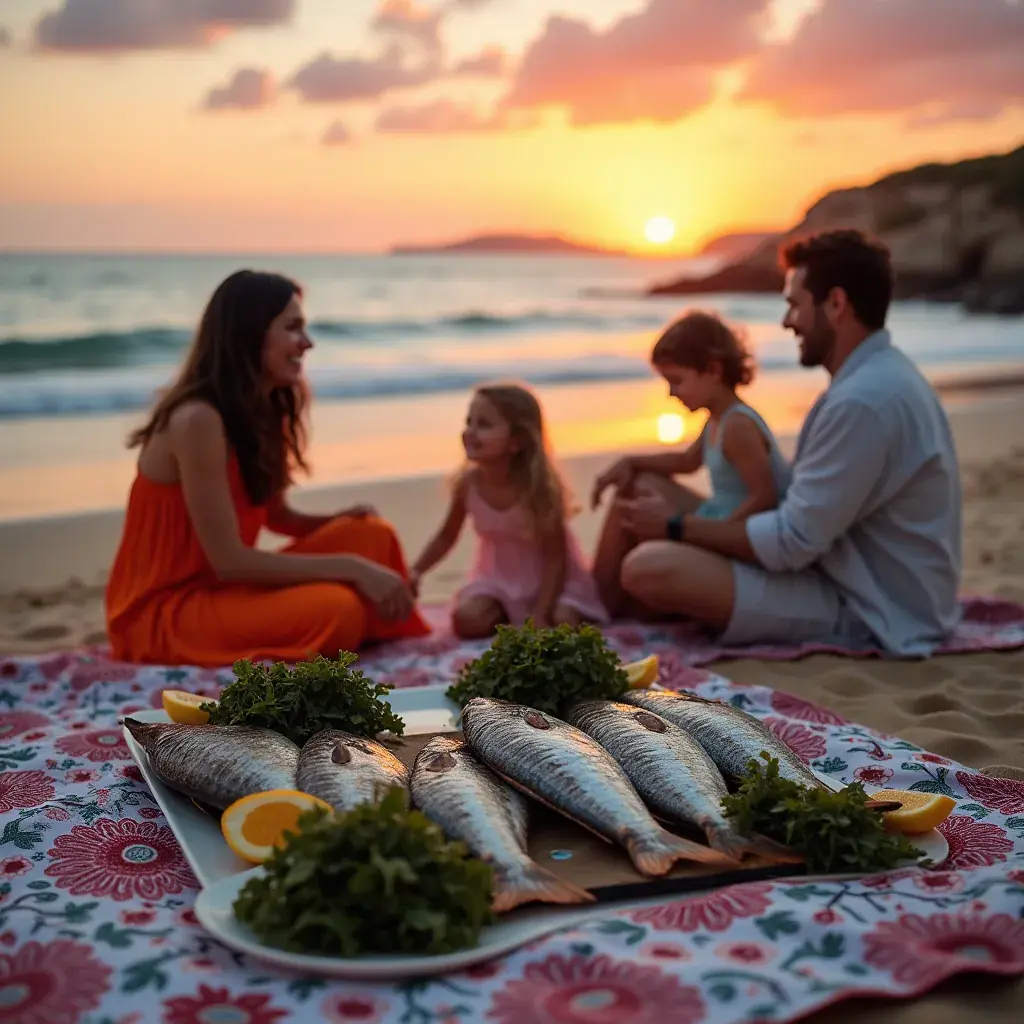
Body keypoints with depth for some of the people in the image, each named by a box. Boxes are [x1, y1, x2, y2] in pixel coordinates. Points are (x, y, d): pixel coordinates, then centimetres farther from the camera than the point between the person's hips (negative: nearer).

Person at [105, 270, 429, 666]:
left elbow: (276, 515, 15)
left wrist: (340, 520, -6)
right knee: (337, 611, -29)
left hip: (219, 586, 9)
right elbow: (229, 560, -24)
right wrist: (351, 567, -22)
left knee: (372, 536, -4)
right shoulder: (198, 419, -22)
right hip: (163, 609, -9)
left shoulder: (264, 410, 5)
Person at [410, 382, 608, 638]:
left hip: (547, 578, -3)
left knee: (563, 623, -26)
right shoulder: (468, 483, -16)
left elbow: (555, 559, -22)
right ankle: (506, 616, 9)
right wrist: (416, 572, -12)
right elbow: (447, 536, 2)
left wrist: (539, 616, -30)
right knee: (466, 621, -21)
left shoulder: (538, 487, -27)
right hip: (499, 576, 3)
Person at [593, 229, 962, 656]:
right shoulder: (881, 375, 9)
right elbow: (810, 516, 13)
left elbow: (793, 542, -22)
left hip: (867, 611, -10)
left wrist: (677, 526, -10)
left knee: (649, 567, -25)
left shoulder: (865, 400, -24)